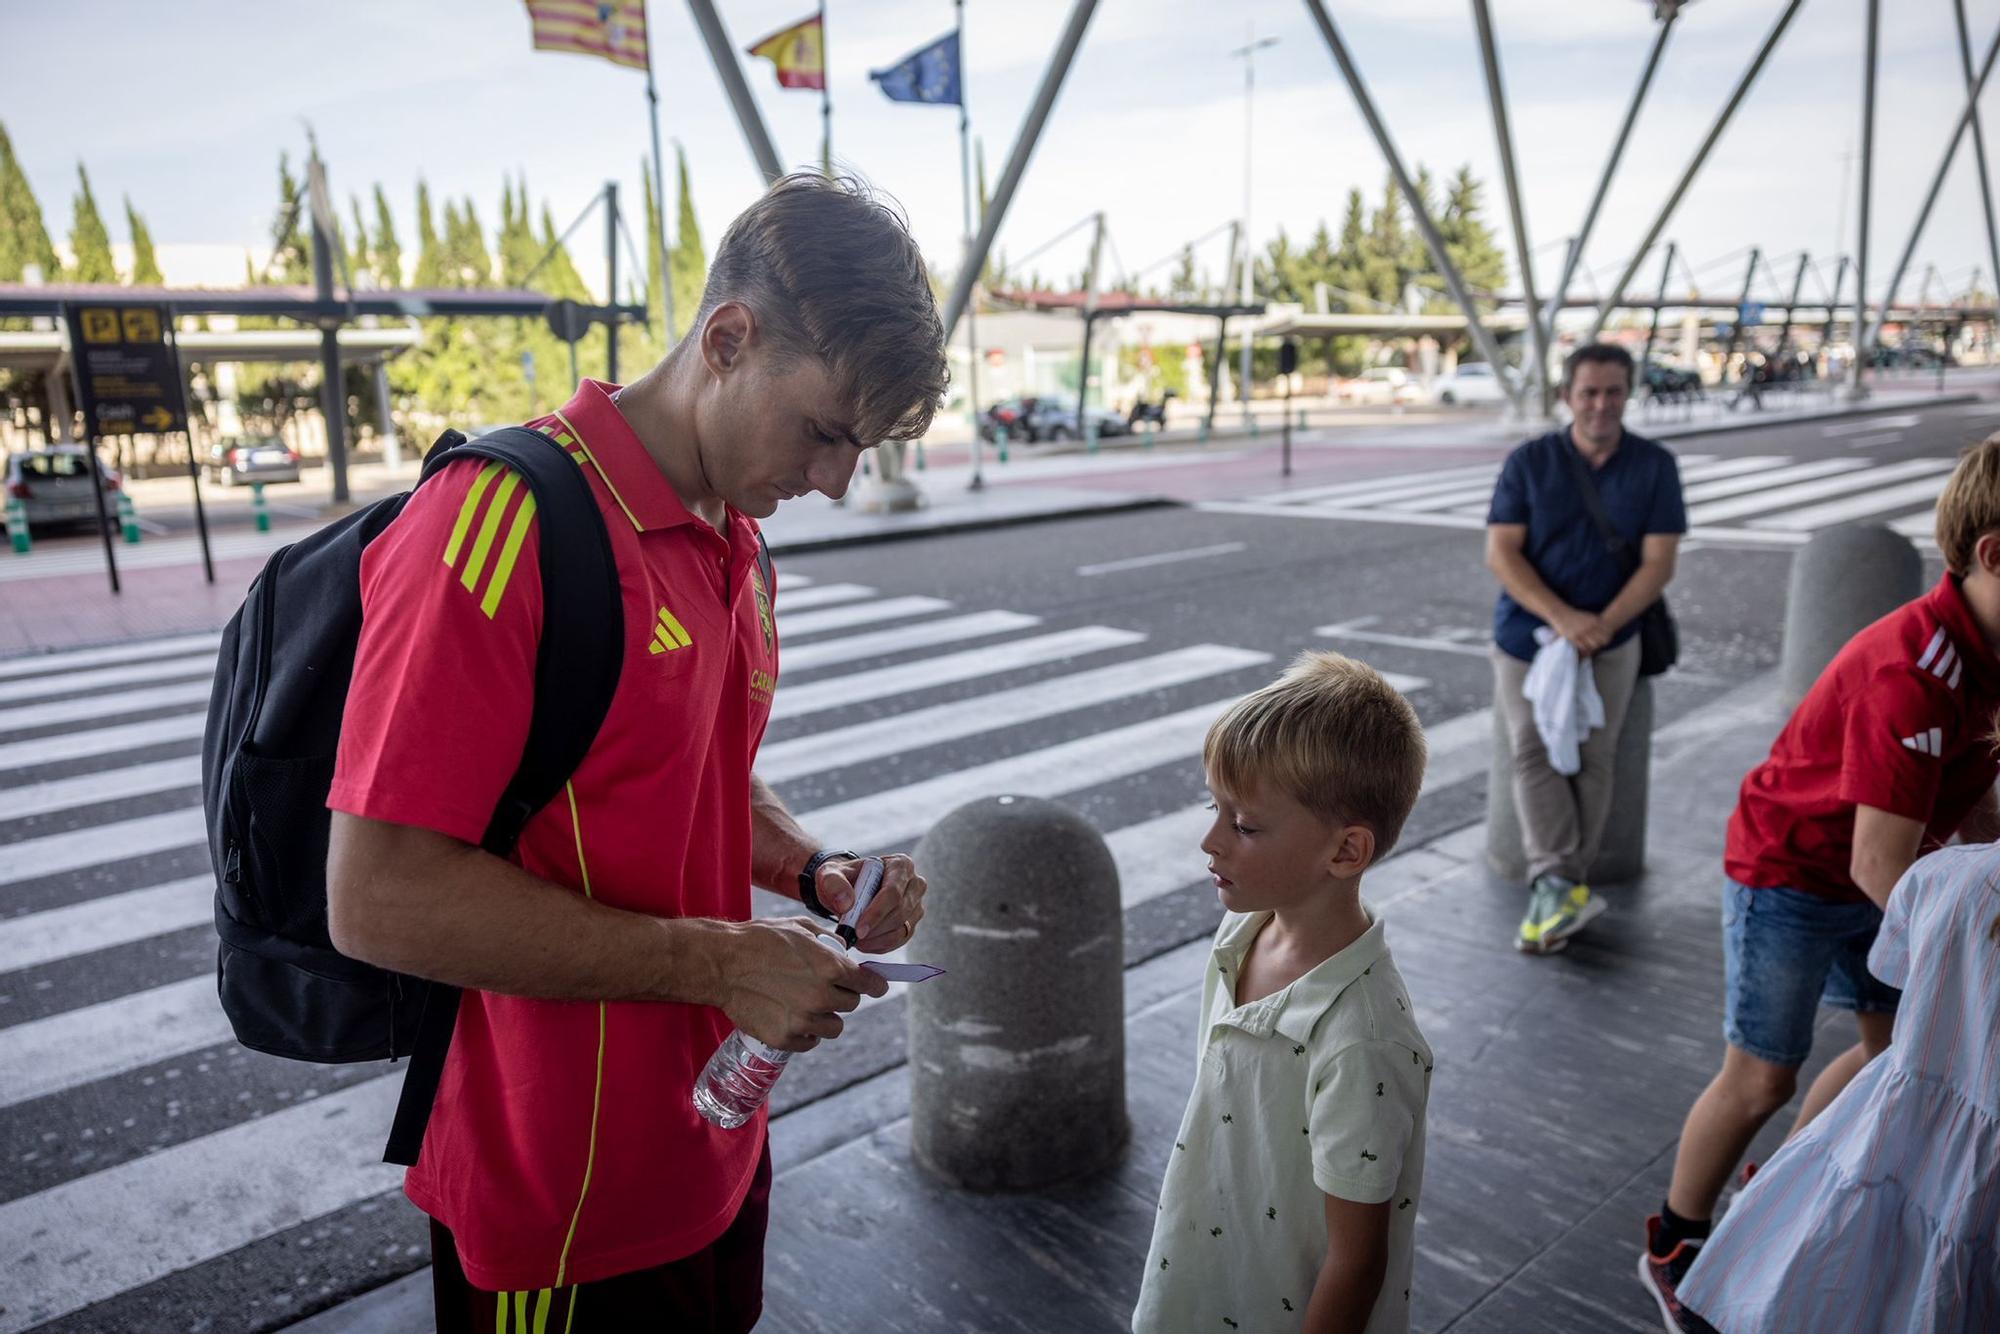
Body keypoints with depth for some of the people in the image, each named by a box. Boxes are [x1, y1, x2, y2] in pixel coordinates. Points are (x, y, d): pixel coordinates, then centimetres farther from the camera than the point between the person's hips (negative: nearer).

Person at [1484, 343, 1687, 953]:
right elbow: (1500, 553, -7)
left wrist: (1602, 625, -17)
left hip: (1610, 638, 1)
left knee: (1593, 758, -1)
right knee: (1533, 750, -13)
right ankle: (1559, 886, -18)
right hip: (1528, 634, 0)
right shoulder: (1529, 462, 0)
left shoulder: (1654, 466, 2)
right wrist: (1561, 617, -20)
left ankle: (1558, 888, 9)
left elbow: (1658, 563, -3)